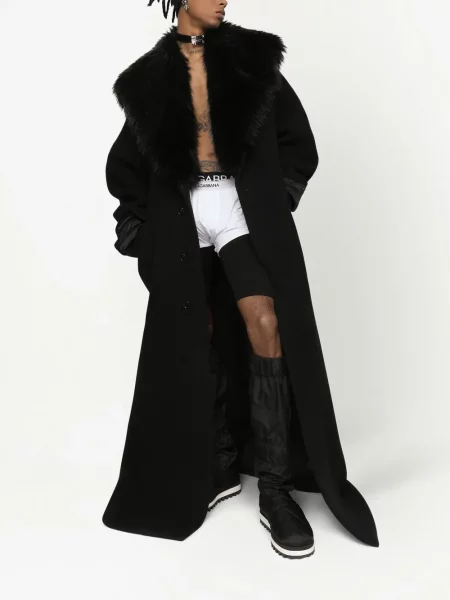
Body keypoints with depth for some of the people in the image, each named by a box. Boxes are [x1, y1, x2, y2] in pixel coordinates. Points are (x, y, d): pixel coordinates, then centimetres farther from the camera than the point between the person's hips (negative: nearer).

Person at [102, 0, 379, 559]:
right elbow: (128, 162, 14)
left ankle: (276, 489, -8)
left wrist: (278, 197, -1)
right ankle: (222, 469, 20)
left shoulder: (252, 56, 8)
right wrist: (138, 229, 5)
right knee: (202, 342, 5)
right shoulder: (150, 75, 10)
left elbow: (297, 140, 9)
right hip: (183, 219, 2)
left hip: (246, 210, -1)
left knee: (266, 325, -17)